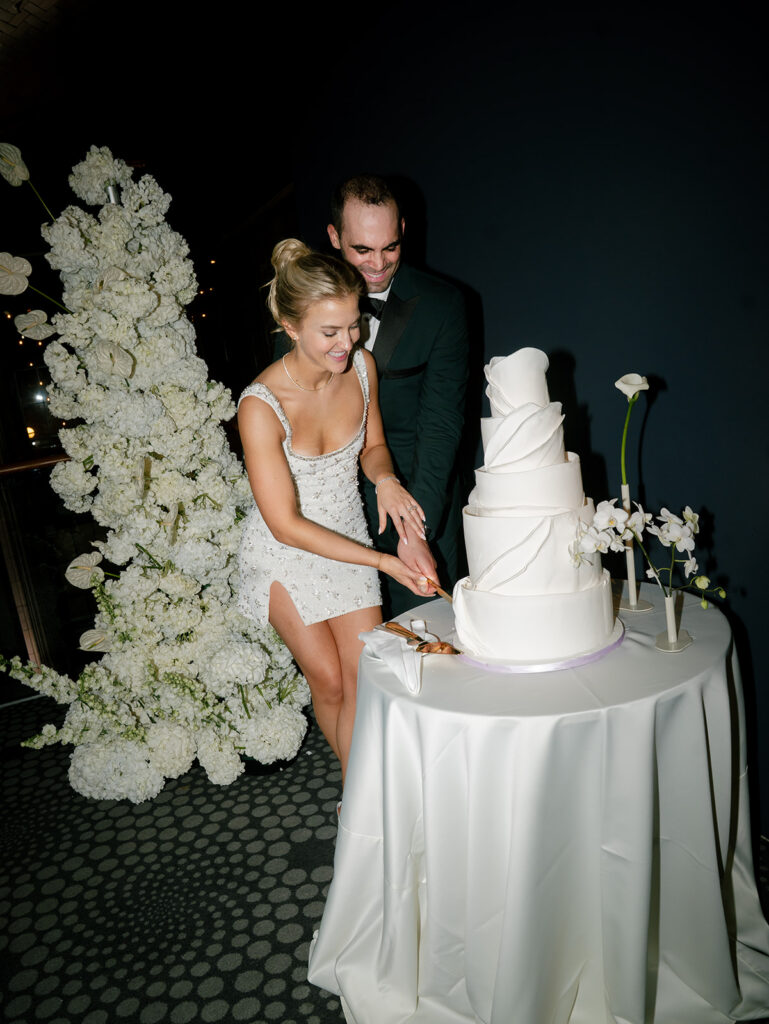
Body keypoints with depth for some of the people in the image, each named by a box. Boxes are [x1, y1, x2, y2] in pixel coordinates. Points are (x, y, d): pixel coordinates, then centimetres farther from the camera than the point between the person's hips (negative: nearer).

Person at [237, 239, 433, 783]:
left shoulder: (362, 367, -13)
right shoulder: (261, 406, -28)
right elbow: (286, 524, -25)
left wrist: (384, 478, -18)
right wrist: (381, 561, -28)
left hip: (350, 538, 4)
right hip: (287, 554, -3)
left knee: (367, 679, 0)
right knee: (329, 680, 4)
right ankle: (356, 773, 35)